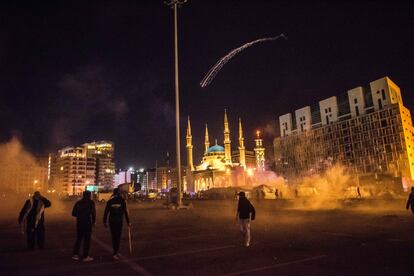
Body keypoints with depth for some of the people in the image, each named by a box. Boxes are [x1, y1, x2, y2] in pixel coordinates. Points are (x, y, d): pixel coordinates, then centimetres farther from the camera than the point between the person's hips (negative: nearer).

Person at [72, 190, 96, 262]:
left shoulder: (78, 202, 6)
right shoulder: (91, 202, -7)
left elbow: (73, 213, 6)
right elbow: (93, 212, -16)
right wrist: (93, 221, -3)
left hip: (79, 223, 5)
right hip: (87, 222, -4)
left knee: (78, 238, 18)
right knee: (87, 239, 4)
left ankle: (75, 254, 18)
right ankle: (85, 256, 7)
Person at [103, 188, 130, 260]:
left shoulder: (109, 201, -1)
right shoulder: (122, 201, -5)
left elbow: (106, 212, 1)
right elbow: (126, 212, -4)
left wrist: (104, 222, 9)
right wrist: (128, 222, 2)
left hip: (111, 221, 2)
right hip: (119, 221, -2)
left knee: (114, 236, 15)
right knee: (118, 237, 4)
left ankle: (115, 252, 24)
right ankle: (115, 253, -3)